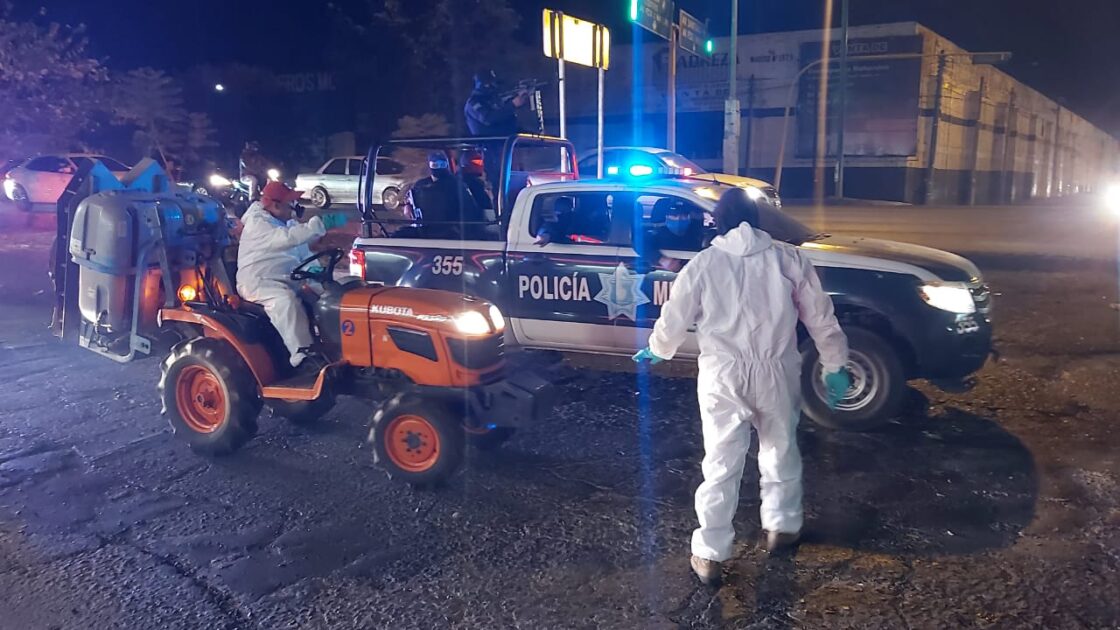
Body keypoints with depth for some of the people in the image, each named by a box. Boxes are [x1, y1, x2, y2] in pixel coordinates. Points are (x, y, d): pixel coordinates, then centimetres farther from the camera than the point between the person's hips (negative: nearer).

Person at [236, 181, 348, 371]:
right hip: (257, 282, -8)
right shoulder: (257, 224, -13)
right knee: (286, 300, -38)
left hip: (289, 280, 8)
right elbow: (289, 238, -30)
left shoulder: (288, 224, 16)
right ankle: (303, 356, -43)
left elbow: (303, 253, 21)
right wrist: (322, 223, -34)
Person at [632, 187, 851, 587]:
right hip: (776, 374, 1)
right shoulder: (788, 258, -1)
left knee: (721, 465, 5)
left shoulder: (703, 264, -4)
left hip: (723, 378, -1)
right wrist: (834, 366, 13)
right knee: (781, 452, 22)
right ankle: (782, 527, 38)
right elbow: (820, 317, 2)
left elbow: (675, 318, 5)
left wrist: (656, 350, 25)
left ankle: (709, 555, 10)